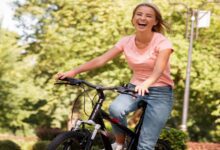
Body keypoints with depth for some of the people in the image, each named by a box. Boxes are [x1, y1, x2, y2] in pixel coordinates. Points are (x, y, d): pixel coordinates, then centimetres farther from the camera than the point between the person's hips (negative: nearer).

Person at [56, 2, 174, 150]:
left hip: (160, 93, -3)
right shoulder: (126, 41, -1)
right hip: (135, 89, 3)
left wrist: (146, 84, -52)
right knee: (115, 109, -31)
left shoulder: (162, 42, -14)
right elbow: (101, 59, -8)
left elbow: (158, 70, -30)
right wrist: (73, 71, -21)